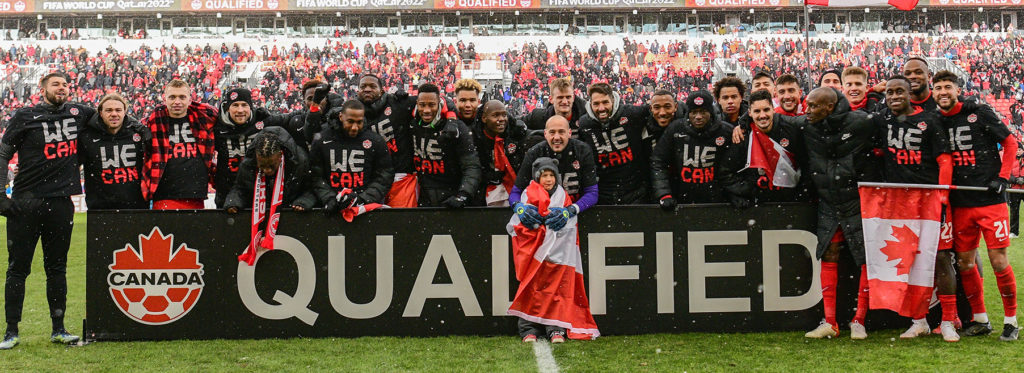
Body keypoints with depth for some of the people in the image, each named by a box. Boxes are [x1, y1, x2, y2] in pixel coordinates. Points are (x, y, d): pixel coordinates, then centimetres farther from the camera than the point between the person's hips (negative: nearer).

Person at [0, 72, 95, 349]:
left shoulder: (78, 113, 9)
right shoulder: (25, 117, 2)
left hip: (60, 203, 2)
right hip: (25, 202, -2)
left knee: (57, 268, 9)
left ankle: (58, 329, 16)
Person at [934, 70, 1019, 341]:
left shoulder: (980, 113, -2)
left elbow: (1010, 143, 3)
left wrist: (1002, 178, -7)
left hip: (991, 200, -4)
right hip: (960, 204, 4)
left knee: (999, 262, -5)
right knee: (965, 262, 5)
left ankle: (1011, 319, 9)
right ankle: (980, 319, 19)